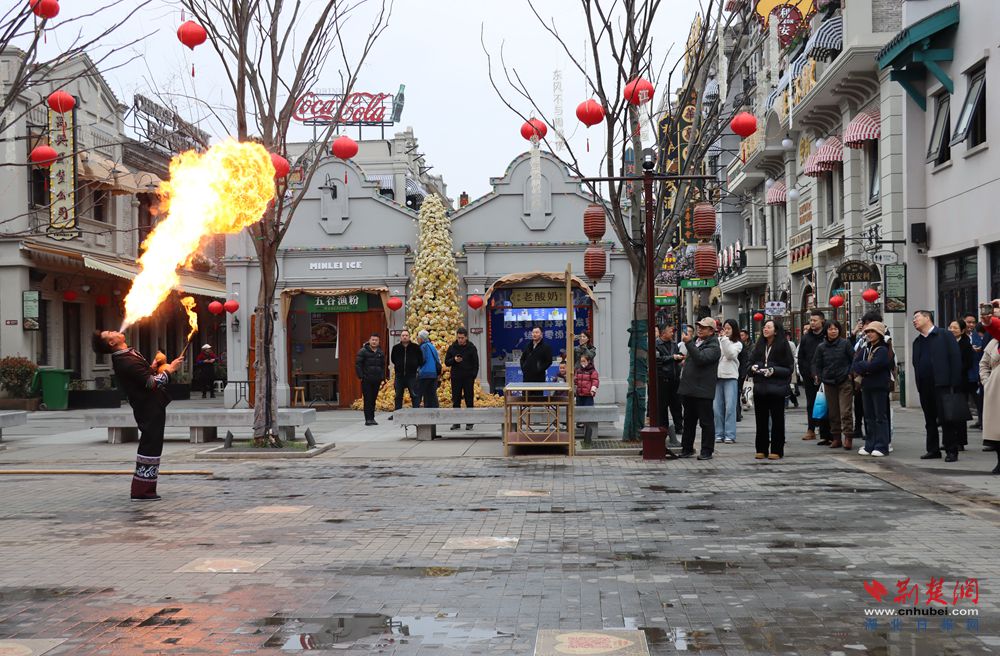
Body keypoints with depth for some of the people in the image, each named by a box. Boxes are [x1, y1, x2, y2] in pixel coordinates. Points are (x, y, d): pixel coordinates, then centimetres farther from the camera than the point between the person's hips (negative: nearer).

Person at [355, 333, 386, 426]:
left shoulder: (381, 353, 13)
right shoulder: (363, 351, -3)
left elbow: (383, 366, 20)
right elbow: (358, 364, -5)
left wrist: (382, 378, 12)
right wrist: (361, 376, -11)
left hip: (376, 380, 5)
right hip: (366, 380, -5)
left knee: (373, 399, 8)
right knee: (368, 399, -7)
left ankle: (372, 418, 14)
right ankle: (368, 419, -7)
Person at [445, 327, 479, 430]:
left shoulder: (471, 348, 1)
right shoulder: (452, 347, 6)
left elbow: (476, 364, 3)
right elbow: (446, 362, 8)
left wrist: (473, 376, -8)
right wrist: (454, 360, -12)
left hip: (468, 378, -2)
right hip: (456, 378, 2)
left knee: (469, 401, 1)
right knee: (456, 401, 3)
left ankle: (469, 422, 7)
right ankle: (456, 422, 8)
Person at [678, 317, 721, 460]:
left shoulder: (713, 347, -10)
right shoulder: (697, 342, 17)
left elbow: (700, 358, -28)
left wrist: (689, 343, -28)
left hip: (703, 391, -9)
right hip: (688, 389, 9)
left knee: (706, 422, -1)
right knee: (688, 421, 14)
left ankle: (707, 451, 4)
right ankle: (687, 448, 22)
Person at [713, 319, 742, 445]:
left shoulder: (737, 344, 6)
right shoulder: (717, 341, 9)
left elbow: (730, 354, -11)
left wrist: (724, 339, -10)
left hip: (730, 377, -2)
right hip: (717, 376, 2)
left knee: (730, 406, -5)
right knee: (717, 406, 3)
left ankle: (729, 435, -2)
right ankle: (719, 434, 11)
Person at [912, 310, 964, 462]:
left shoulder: (944, 335, 0)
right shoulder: (917, 342, 18)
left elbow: (956, 359, -6)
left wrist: (954, 384, -12)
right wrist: (918, 384, 6)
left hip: (942, 385, -6)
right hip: (924, 387, 6)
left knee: (947, 419, -4)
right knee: (930, 420, 9)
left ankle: (951, 451, 1)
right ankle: (933, 449, 16)